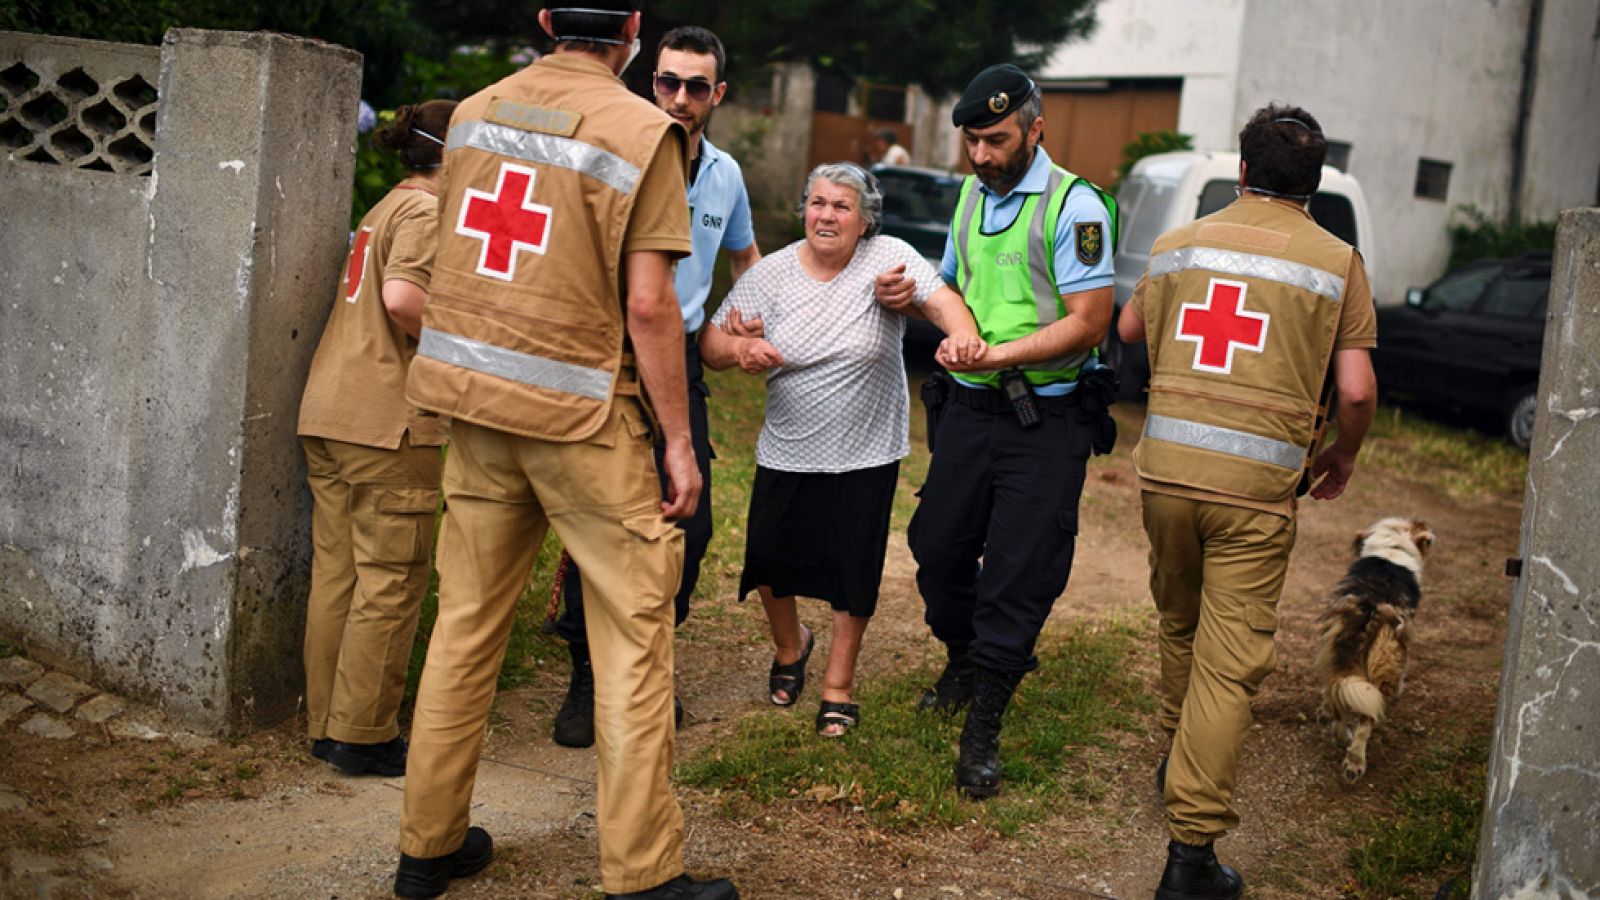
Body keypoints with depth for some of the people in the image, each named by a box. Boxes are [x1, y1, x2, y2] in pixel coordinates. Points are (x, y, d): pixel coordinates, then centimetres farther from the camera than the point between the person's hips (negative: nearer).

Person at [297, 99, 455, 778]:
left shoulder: (385, 208, 21)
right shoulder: (426, 210, -8)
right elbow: (404, 296, -24)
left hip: (328, 412, 9)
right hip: (387, 417, -9)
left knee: (336, 571, 12)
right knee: (390, 580, -1)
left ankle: (327, 724, 20)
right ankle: (364, 736, 5)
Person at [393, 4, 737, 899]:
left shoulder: (475, 111, 8)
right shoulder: (644, 131, -9)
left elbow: (453, 253, 15)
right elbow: (648, 304, -13)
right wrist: (678, 444, -7)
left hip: (475, 398, 6)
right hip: (583, 418, -6)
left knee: (467, 624, 14)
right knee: (635, 637, 3)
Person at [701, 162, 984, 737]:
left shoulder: (888, 259, -10)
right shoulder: (772, 273, -3)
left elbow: (941, 300, -25)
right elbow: (712, 343, -2)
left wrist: (964, 334, -47)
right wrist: (741, 350, -25)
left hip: (866, 453, -2)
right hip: (787, 452, 2)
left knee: (853, 567, 5)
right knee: (770, 557, 7)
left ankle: (839, 682, 26)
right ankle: (790, 646, 39)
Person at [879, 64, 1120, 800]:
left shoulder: (1073, 205, -12)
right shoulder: (971, 194, 11)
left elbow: (1089, 322, -16)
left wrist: (1003, 354, -27)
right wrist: (915, 296, 2)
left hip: (1046, 419, -6)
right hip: (969, 406, 7)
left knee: (1018, 572, -3)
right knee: (938, 547, 11)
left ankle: (982, 731, 6)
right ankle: (964, 663, 37)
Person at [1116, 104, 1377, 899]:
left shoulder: (1178, 244, 8)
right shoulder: (1337, 262, 0)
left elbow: (1129, 329, 25)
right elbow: (1357, 391, -5)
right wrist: (1342, 454, 15)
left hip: (1167, 466, 4)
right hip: (1256, 483, -3)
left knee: (1180, 622, 25)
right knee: (1230, 660, -2)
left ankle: (1178, 756, 45)